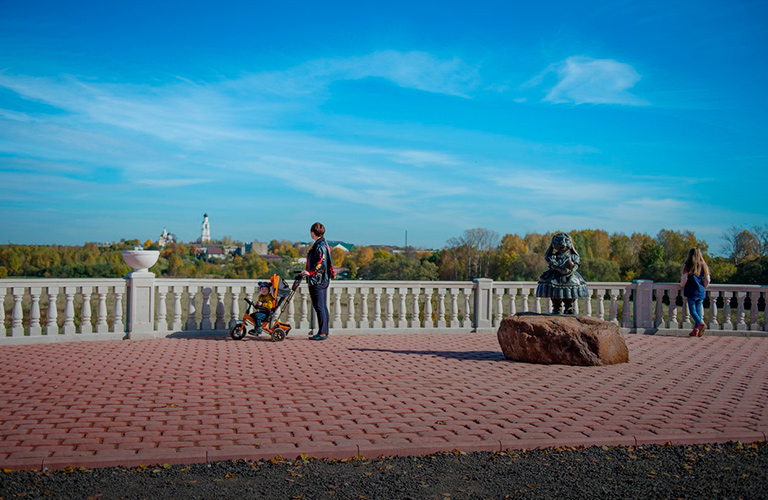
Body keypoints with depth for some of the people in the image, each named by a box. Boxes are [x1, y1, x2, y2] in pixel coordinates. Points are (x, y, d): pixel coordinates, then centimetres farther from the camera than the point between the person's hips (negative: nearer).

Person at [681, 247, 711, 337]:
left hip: (691, 291, -4)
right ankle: (696, 329, 7)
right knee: (699, 310, 8)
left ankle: (701, 323, -25)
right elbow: (707, 280, 5)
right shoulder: (703, 265, 6)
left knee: (692, 310, -2)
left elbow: (684, 279, -10)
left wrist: (682, 286, 9)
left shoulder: (687, 266, -5)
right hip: (701, 292, 4)